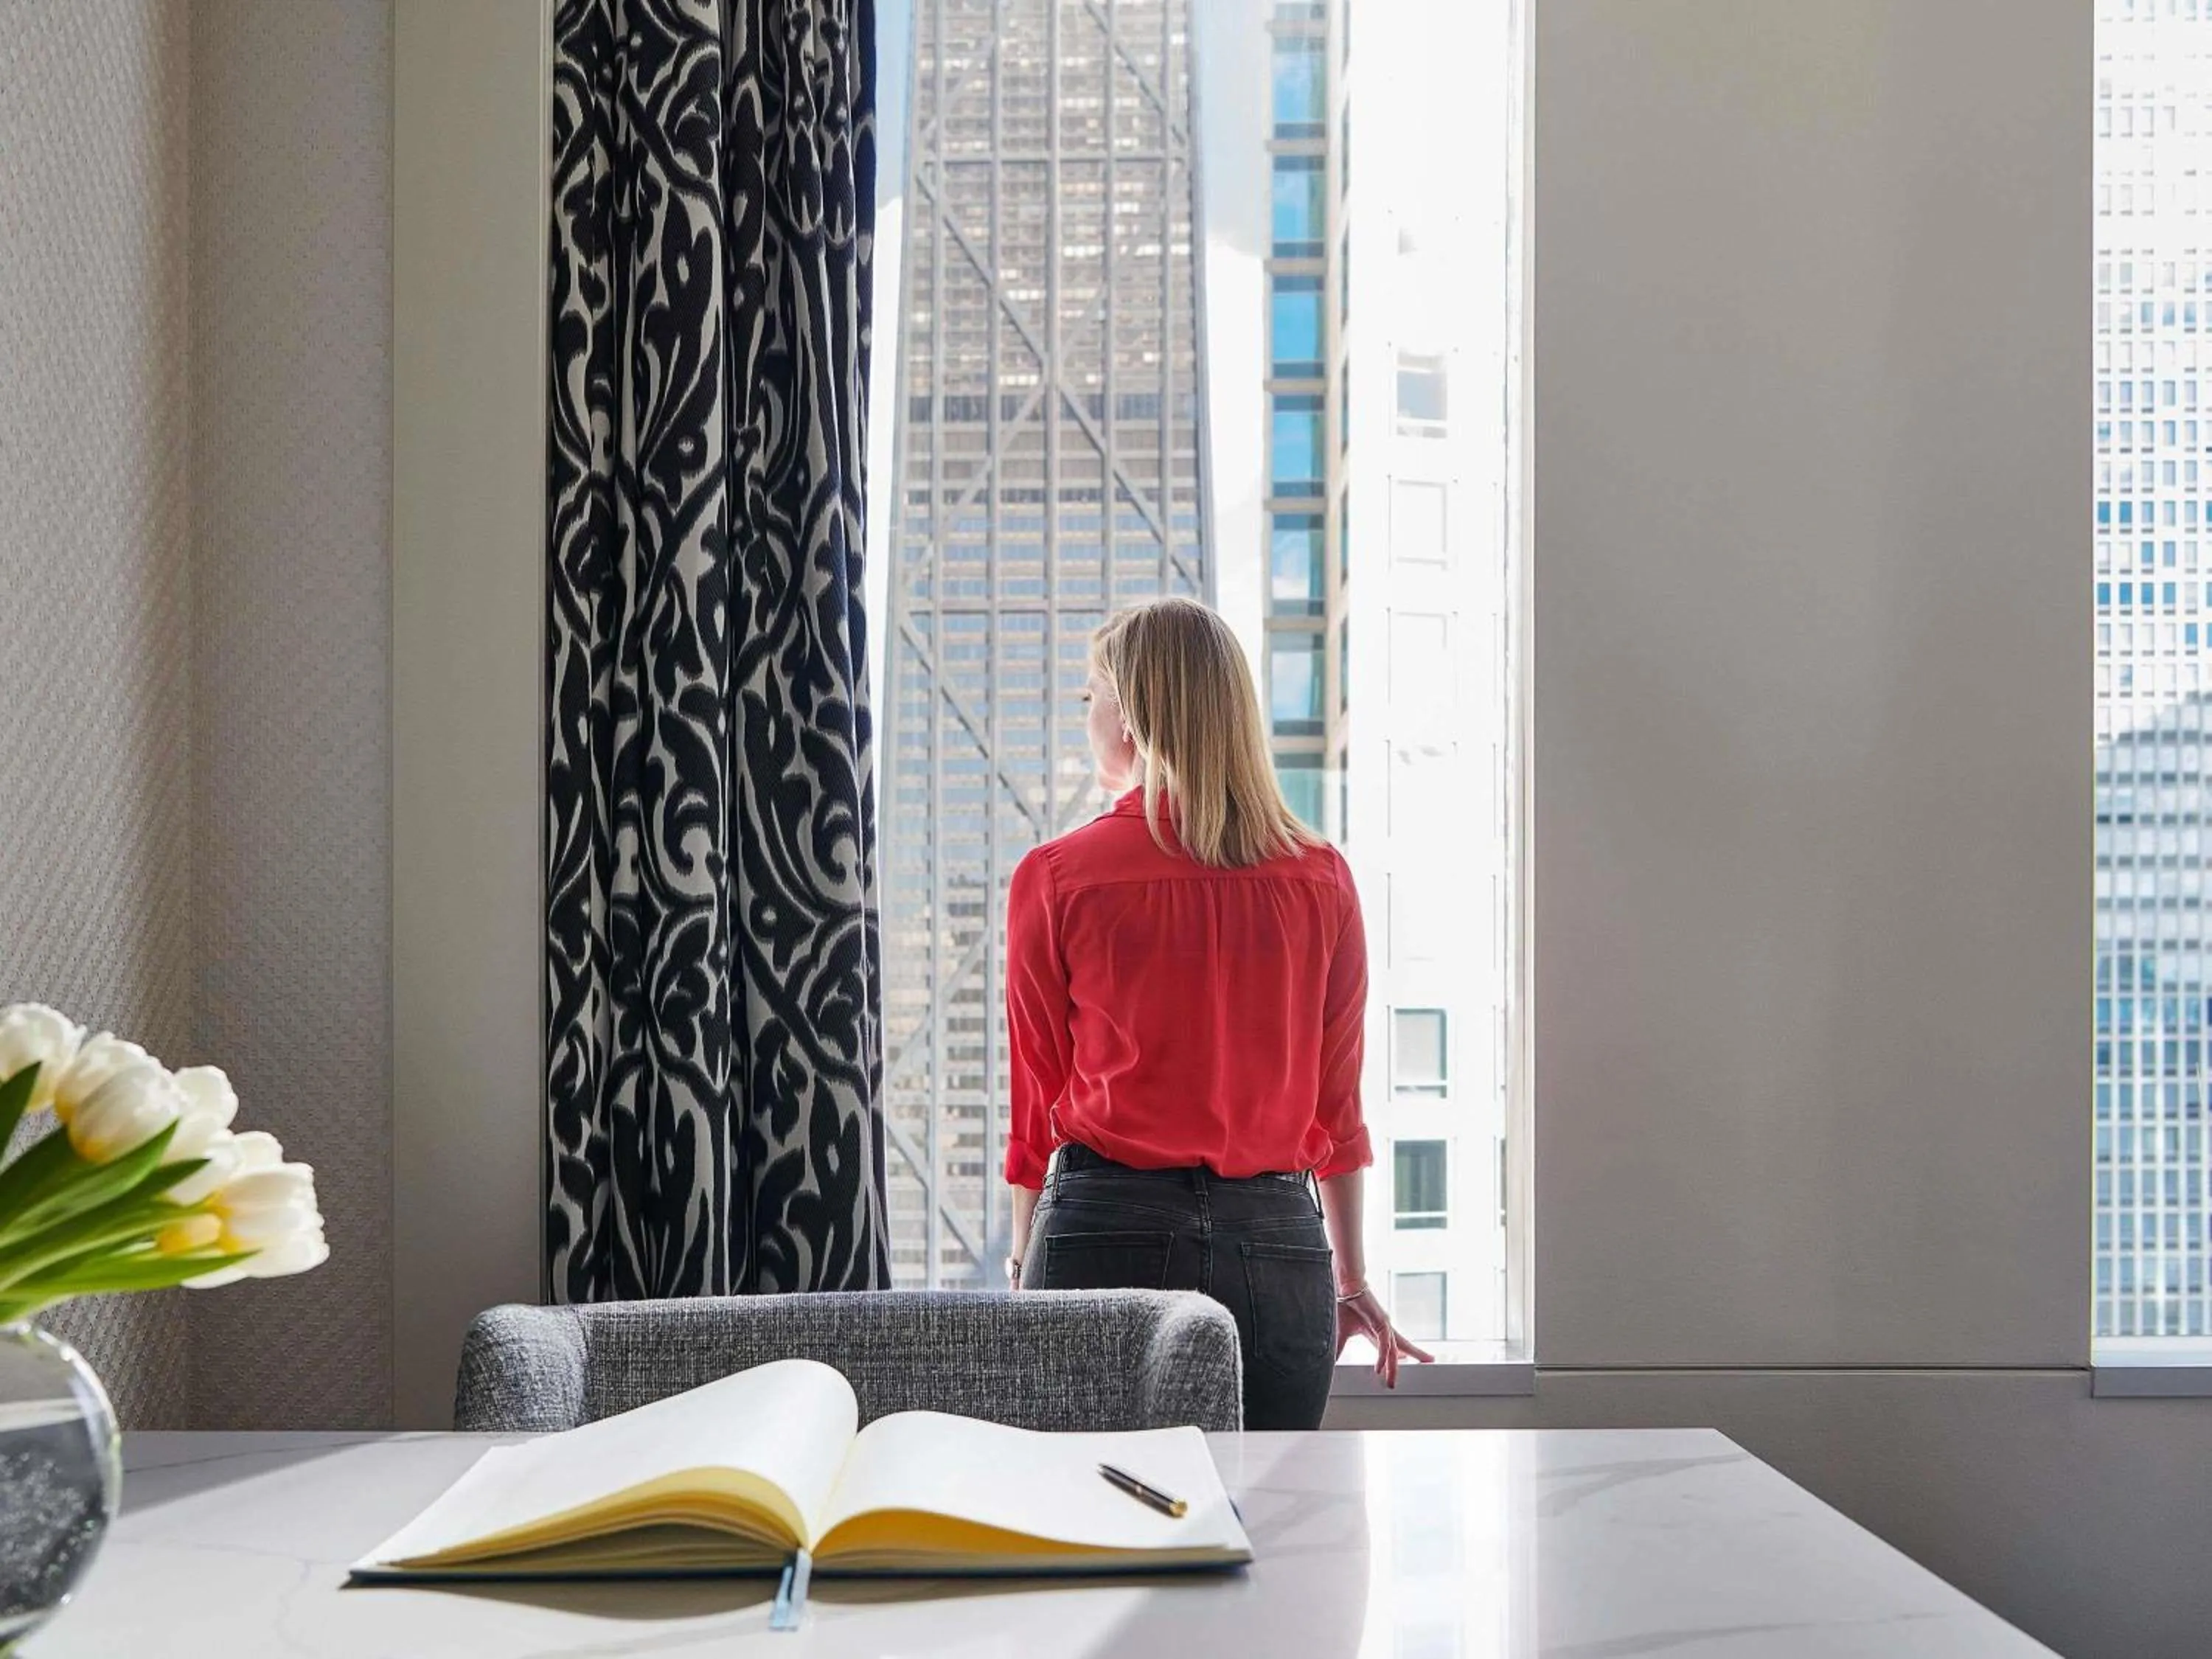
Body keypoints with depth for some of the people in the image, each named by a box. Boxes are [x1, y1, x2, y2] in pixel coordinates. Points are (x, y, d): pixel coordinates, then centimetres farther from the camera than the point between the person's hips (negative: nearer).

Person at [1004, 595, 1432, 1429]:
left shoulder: (1056, 878, -3)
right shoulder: (1321, 877, 4)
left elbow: (1037, 1100, 4)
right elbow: (1337, 1101, 10)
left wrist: (1024, 1268, 16)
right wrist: (1350, 1281, 18)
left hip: (1106, 1233, -2)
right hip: (1277, 1238, 2)